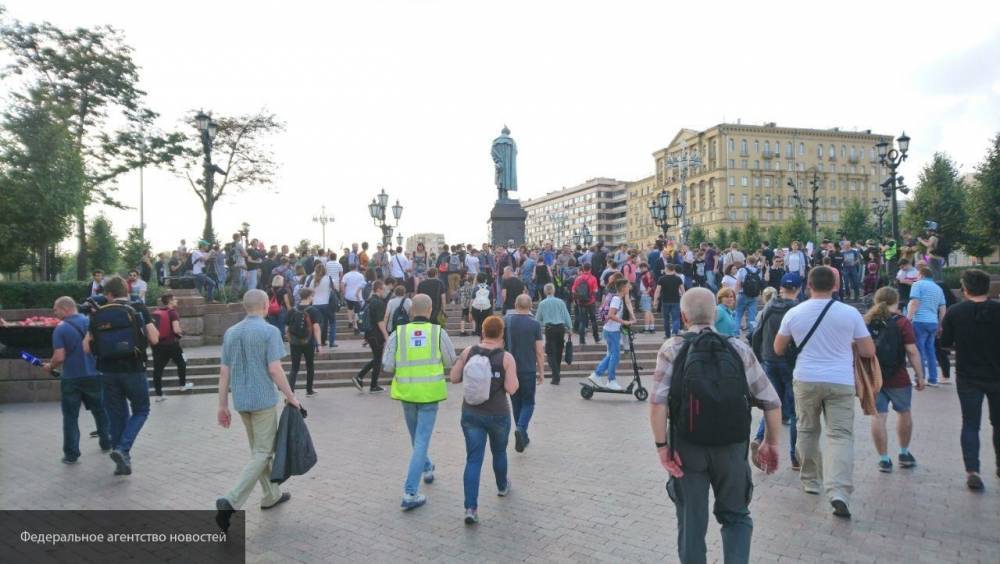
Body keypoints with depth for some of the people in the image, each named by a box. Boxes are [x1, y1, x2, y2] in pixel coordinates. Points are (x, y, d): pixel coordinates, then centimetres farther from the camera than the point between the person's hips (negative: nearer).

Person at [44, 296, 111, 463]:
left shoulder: (60, 328, -10)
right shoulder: (91, 322, 0)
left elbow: (60, 357, -16)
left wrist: (50, 367, 3)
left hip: (71, 378, -3)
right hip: (94, 375, 3)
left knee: (70, 416, 6)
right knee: (100, 410, 19)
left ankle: (71, 454, 7)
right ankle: (106, 443, 29)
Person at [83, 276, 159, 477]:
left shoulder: (98, 315, 4)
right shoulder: (139, 310, -4)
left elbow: (87, 347, 3)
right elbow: (154, 339, -8)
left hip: (108, 371, 3)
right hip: (134, 370, -3)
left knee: (116, 415, 14)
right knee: (141, 410, 13)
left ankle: (122, 461, 19)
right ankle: (122, 449, -7)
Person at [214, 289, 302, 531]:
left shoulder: (230, 332, 7)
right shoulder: (269, 331, -11)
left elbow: (224, 371, 7)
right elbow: (274, 369, -17)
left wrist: (223, 405, 11)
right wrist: (290, 396, -7)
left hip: (241, 400, 7)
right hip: (263, 399, -7)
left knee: (259, 449, 19)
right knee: (262, 452, 0)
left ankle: (272, 495, 29)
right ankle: (231, 501, -12)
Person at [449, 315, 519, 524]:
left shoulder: (468, 352, -5)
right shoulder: (506, 358, -12)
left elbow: (454, 378, -2)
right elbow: (512, 389, -16)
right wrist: (513, 376, 3)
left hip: (471, 413, 1)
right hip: (498, 414, -1)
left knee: (473, 459, 2)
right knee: (499, 452, 24)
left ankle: (471, 508, -8)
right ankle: (502, 486, 48)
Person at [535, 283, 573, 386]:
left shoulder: (542, 303, 0)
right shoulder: (561, 302, 2)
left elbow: (537, 319, 6)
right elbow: (567, 317, 3)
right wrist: (570, 329, 11)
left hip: (550, 329, -2)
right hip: (561, 328, 2)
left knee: (551, 353, 1)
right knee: (559, 352, 15)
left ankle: (555, 377, -10)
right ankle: (557, 373, 26)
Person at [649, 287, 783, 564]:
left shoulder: (672, 348, -3)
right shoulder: (739, 348, 3)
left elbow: (658, 400, -16)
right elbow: (771, 402, 3)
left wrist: (661, 444, -10)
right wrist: (771, 443, 14)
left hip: (687, 445, -1)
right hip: (731, 445, 1)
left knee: (691, 520, 16)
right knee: (736, 516, 22)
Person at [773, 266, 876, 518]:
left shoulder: (794, 313, -1)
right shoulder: (850, 313, -4)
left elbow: (778, 349, 10)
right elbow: (869, 351, 2)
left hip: (806, 380, 1)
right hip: (840, 382, -1)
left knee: (807, 431, 17)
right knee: (840, 435, -1)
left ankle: (811, 480, 28)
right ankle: (839, 491, -14)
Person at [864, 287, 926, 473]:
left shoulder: (866, 321, 3)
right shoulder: (902, 322, -7)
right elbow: (912, 351, -12)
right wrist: (920, 376, -5)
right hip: (897, 378, -2)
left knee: (878, 416, 5)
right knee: (904, 412, 19)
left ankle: (884, 459, 8)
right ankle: (904, 454, 32)